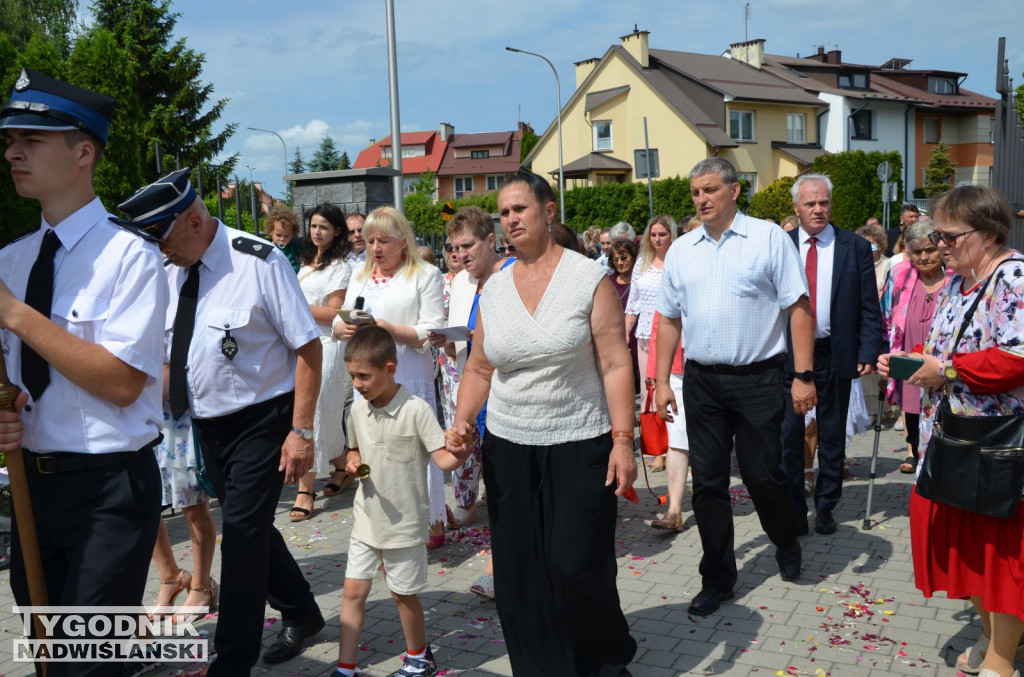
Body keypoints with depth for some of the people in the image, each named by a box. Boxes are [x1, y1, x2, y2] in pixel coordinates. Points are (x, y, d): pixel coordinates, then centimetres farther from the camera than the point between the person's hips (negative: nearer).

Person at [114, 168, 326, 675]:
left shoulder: (259, 263, -18)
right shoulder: (171, 270, 2)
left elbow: (308, 347, -18)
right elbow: (169, 352, 15)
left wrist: (302, 430, -21)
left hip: (261, 420, -7)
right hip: (205, 422, 7)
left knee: (241, 532, -6)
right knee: (249, 527, 17)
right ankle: (300, 614, 38)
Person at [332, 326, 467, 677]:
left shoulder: (416, 410, -19)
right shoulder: (357, 410, -1)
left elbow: (442, 459, -20)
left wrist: (460, 453, -41)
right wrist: (352, 462, -6)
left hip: (404, 521, -5)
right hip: (366, 519, 5)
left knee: (402, 593, 11)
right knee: (353, 591, 8)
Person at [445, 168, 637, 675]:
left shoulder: (589, 277, -6)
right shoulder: (494, 288, 6)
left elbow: (615, 365, -9)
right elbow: (478, 370, 11)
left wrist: (623, 441, -14)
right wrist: (461, 424, -3)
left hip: (579, 445, -4)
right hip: (509, 448, 4)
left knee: (578, 567, -2)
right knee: (519, 572, 7)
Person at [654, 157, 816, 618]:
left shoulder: (769, 239, -2)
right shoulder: (681, 250, 9)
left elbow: (798, 309, -5)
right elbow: (669, 319, 13)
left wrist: (804, 376, -11)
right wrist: (662, 380, 8)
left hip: (757, 378, -3)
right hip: (701, 381, 4)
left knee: (764, 476, 5)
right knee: (707, 483, 7)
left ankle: (786, 545, 37)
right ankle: (717, 578, 21)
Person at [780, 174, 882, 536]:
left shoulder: (856, 247, 2)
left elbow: (870, 307, 1)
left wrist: (868, 353, -9)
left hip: (836, 355, 0)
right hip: (788, 354, 0)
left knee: (832, 434, 10)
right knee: (788, 434, 3)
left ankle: (825, 507, 25)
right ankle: (792, 510, 15)